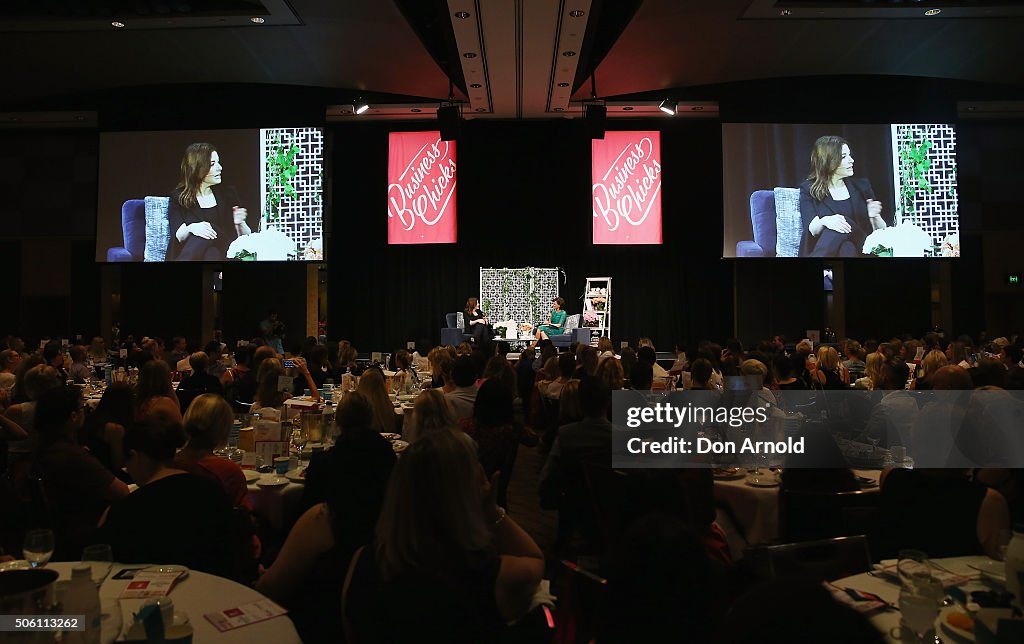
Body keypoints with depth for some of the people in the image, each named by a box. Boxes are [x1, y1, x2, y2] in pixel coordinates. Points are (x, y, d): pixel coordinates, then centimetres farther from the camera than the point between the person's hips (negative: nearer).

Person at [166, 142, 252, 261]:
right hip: (185, 254, -1)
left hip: (222, 253, 1)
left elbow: (246, 238, 15)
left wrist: (240, 223, -9)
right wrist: (190, 228, -26)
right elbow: (177, 236, -3)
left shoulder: (228, 193, 15)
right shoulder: (178, 197, 11)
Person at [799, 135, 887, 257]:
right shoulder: (808, 189, 9)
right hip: (823, 250, -2)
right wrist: (824, 221, -30)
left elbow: (881, 232, 16)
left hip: (860, 247, 2)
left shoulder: (862, 186, 18)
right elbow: (811, 229, -7)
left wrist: (874, 217, -7)